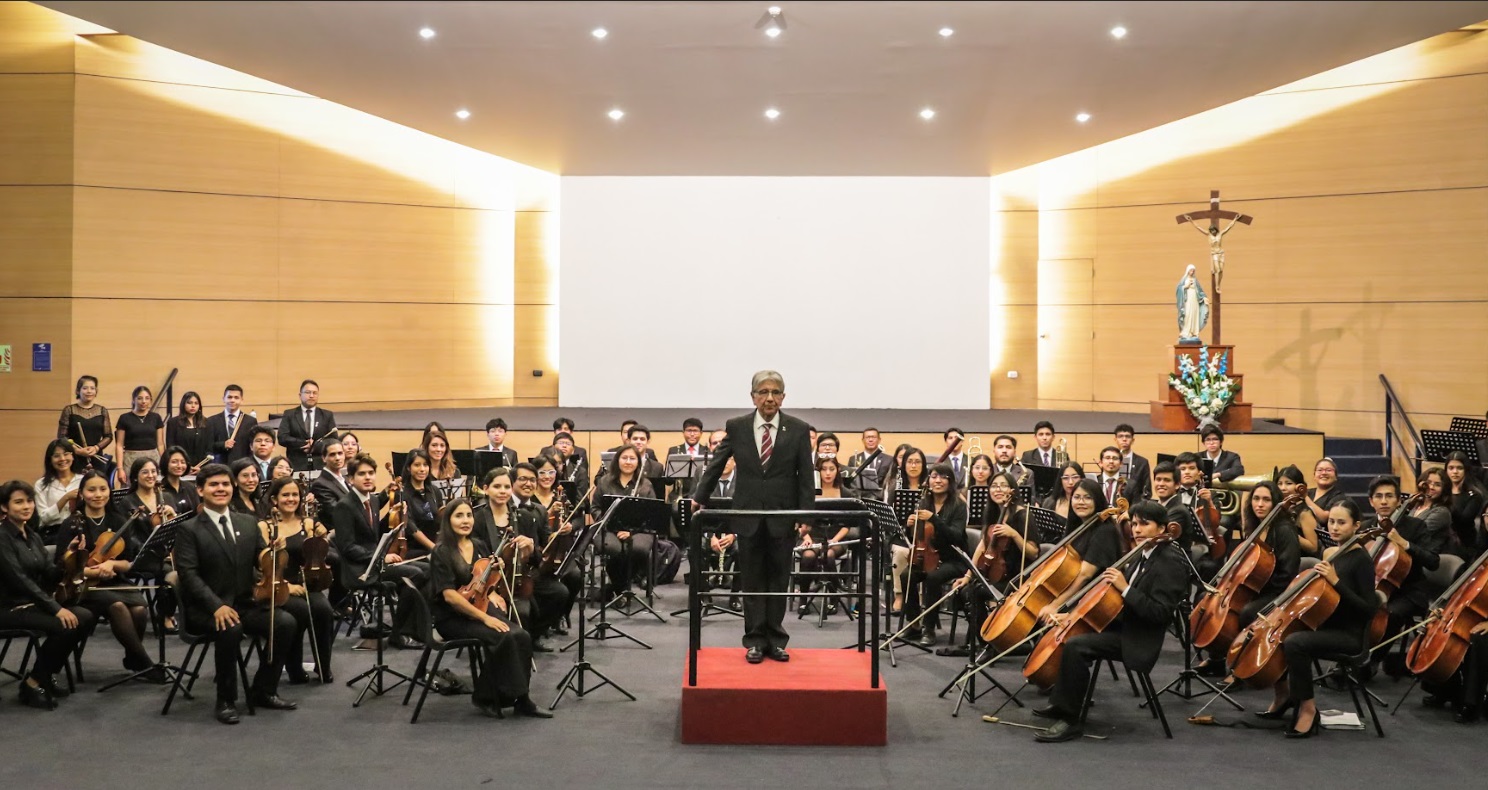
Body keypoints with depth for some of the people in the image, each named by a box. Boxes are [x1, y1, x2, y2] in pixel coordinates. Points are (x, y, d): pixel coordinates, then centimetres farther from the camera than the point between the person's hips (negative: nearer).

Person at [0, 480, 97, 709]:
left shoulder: (33, 536, 12)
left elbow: (51, 575, 5)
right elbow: (19, 579, -21)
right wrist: (55, 608, -25)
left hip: (34, 602, 8)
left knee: (85, 617, -14)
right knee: (65, 625, -28)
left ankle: (46, 674, 2)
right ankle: (32, 683, -9)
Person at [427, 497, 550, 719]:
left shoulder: (478, 546, 11)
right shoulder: (442, 552, -10)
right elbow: (449, 595, -18)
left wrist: (491, 594, 4)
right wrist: (483, 617, -21)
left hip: (479, 608, 6)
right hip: (452, 618, -6)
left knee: (521, 637, -21)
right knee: (502, 638, -30)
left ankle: (519, 697, -14)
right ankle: (486, 697, -16)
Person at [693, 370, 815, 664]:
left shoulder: (798, 430, -1)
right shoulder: (736, 427, 1)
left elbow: (806, 476, -2)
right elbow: (716, 466, 5)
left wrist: (805, 516, -9)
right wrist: (699, 499, 1)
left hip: (782, 516, 0)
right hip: (748, 515, 1)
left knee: (779, 579, 8)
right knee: (752, 580, 6)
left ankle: (775, 640, 17)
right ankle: (755, 640, 13)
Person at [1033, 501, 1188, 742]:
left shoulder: (1172, 563, -15)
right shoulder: (1142, 557, 13)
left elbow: (1159, 612, -23)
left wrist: (1125, 588, -25)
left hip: (1137, 639, -10)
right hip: (1123, 625, 10)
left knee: (1075, 646, -28)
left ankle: (1070, 720, -19)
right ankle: (1060, 703, 21)